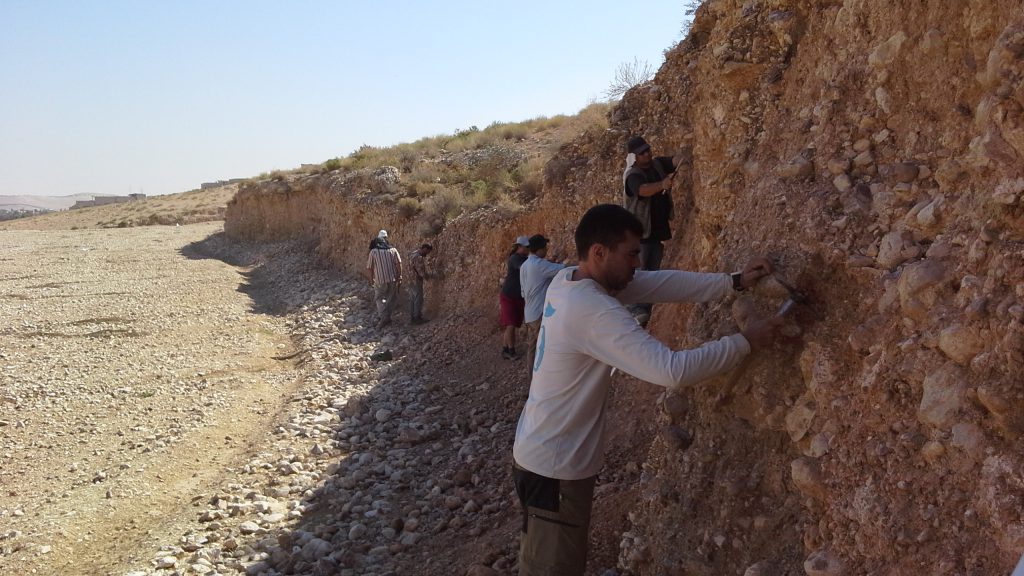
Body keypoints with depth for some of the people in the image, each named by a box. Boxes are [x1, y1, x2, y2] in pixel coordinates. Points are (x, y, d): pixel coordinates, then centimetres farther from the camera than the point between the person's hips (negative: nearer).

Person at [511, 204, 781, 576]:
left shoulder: (567, 280, -1)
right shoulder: (594, 312, -30)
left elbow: (659, 283, 3)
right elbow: (672, 371, -34)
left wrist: (733, 282, -3)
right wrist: (745, 341, -22)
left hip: (546, 455, 9)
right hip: (555, 468, -9)